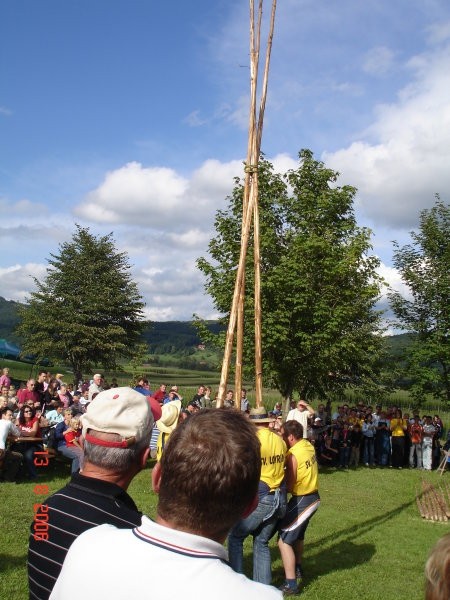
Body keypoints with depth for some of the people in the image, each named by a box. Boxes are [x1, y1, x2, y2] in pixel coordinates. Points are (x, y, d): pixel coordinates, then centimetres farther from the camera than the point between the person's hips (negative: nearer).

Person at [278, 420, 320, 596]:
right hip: (313, 497, 10)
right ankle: (297, 569, 45)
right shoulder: (308, 446, 2)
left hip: (302, 501, -9)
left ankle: (290, 585, -4)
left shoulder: (293, 455, -23)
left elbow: (289, 485, -19)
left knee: (284, 540, -5)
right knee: (298, 534, 28)